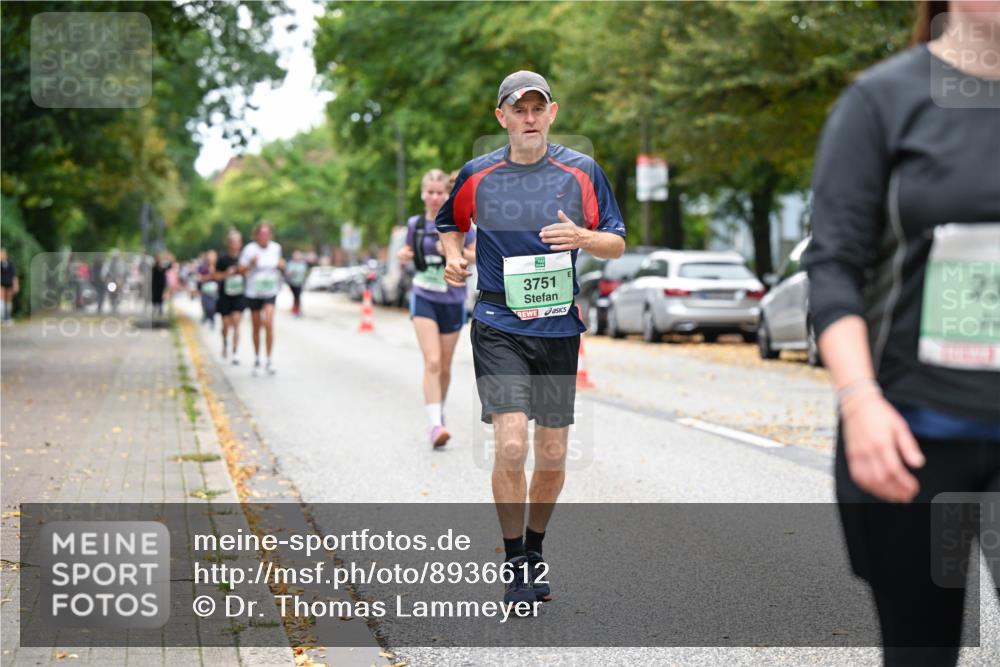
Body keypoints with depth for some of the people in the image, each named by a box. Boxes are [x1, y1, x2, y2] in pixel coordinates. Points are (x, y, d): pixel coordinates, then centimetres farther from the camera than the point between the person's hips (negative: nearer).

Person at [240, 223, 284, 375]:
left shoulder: (276, 248, 3)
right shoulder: (249, 249, -7)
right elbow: (241, 269, -5)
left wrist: (281, 265, -3)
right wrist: (251, 264, -24)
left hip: (270, 290, 0)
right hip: (253, 292, 0)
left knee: (269, 323, -17)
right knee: (256, 327, 10)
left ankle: (269, 361, -14)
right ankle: (257, 359, 29)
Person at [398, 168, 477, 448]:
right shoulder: (415, 224, 3)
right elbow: (407, 252, 19)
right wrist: (403, 254, -4)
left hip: (452, 301, 0)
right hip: (424, 299, 0)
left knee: (445, 366, 12)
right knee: (432, 362, -16)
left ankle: (439, 412, 36)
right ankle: (435, 425, -21)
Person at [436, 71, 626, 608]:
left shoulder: (582, 171, 2)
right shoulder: (478, 175, 3)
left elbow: (617, 244, 5)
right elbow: (449, 224, 21)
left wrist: (582, 237, -16)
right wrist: (454, 257, 0)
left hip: (559, 328, 1)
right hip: (498, 326, -1)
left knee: (553, 454, 6)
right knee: (511, 445, -15)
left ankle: (535, 549, 29)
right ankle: (514, 562, 0)